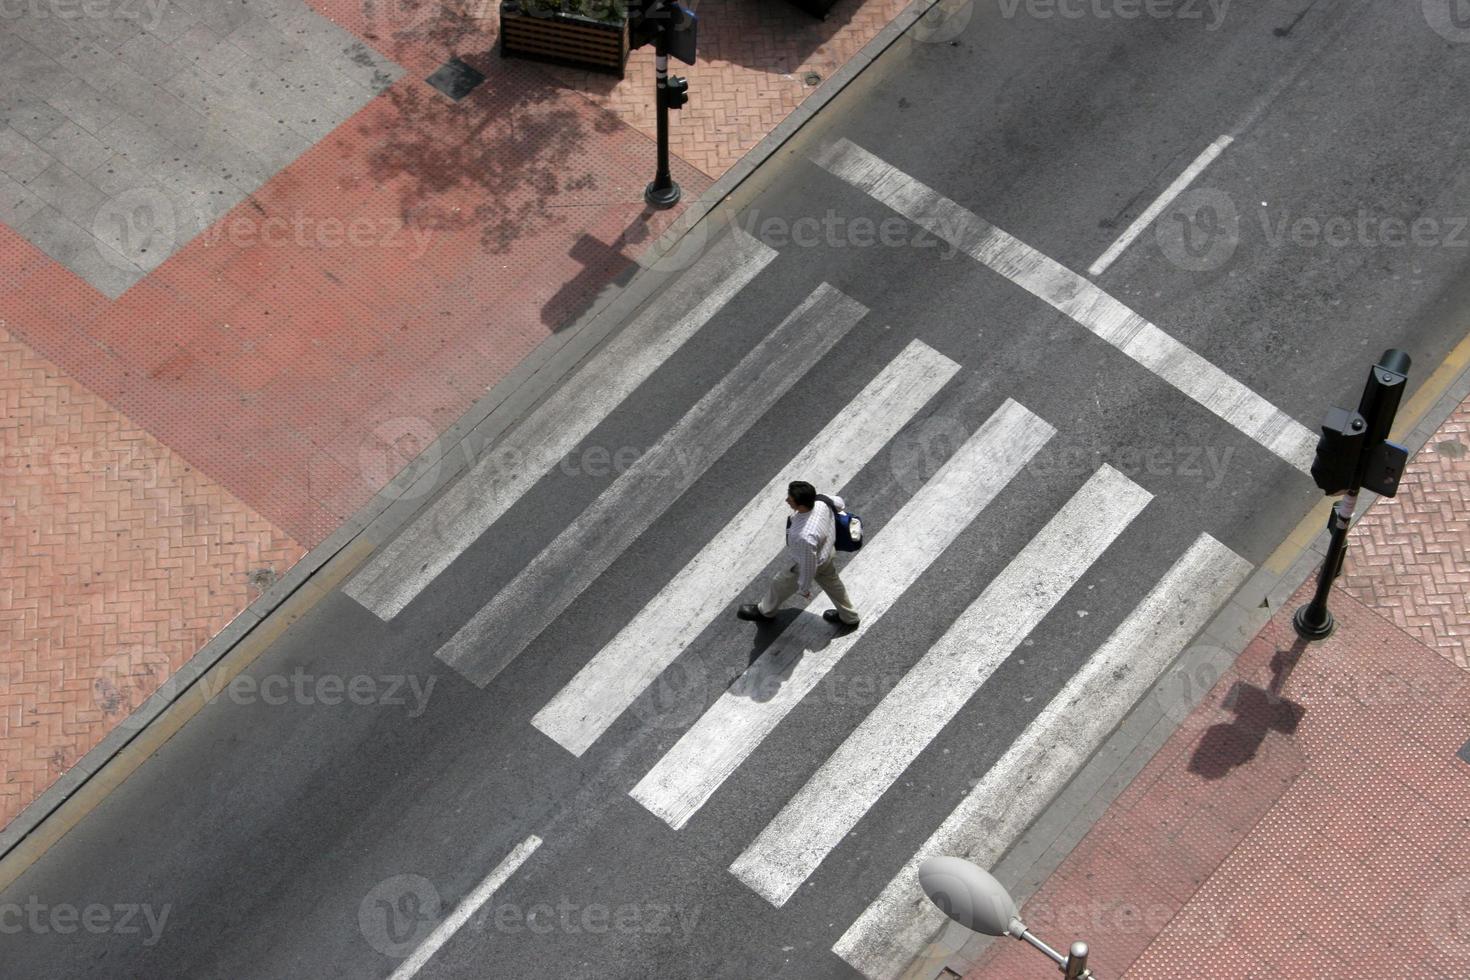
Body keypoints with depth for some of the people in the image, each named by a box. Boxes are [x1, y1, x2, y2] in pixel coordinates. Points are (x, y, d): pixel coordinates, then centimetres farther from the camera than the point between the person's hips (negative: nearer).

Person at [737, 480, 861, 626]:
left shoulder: (806, 536, -48)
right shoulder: (820, 502, -29)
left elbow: (808, 565, -31)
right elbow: (838, 502, -4)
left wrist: (804, 587, -11)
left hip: (814, 564, -6)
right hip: (827, 554, 6)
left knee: (780, 585, 23)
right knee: (832, 585, 33)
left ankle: (764, 611, 54)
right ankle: (848, 617, 59)